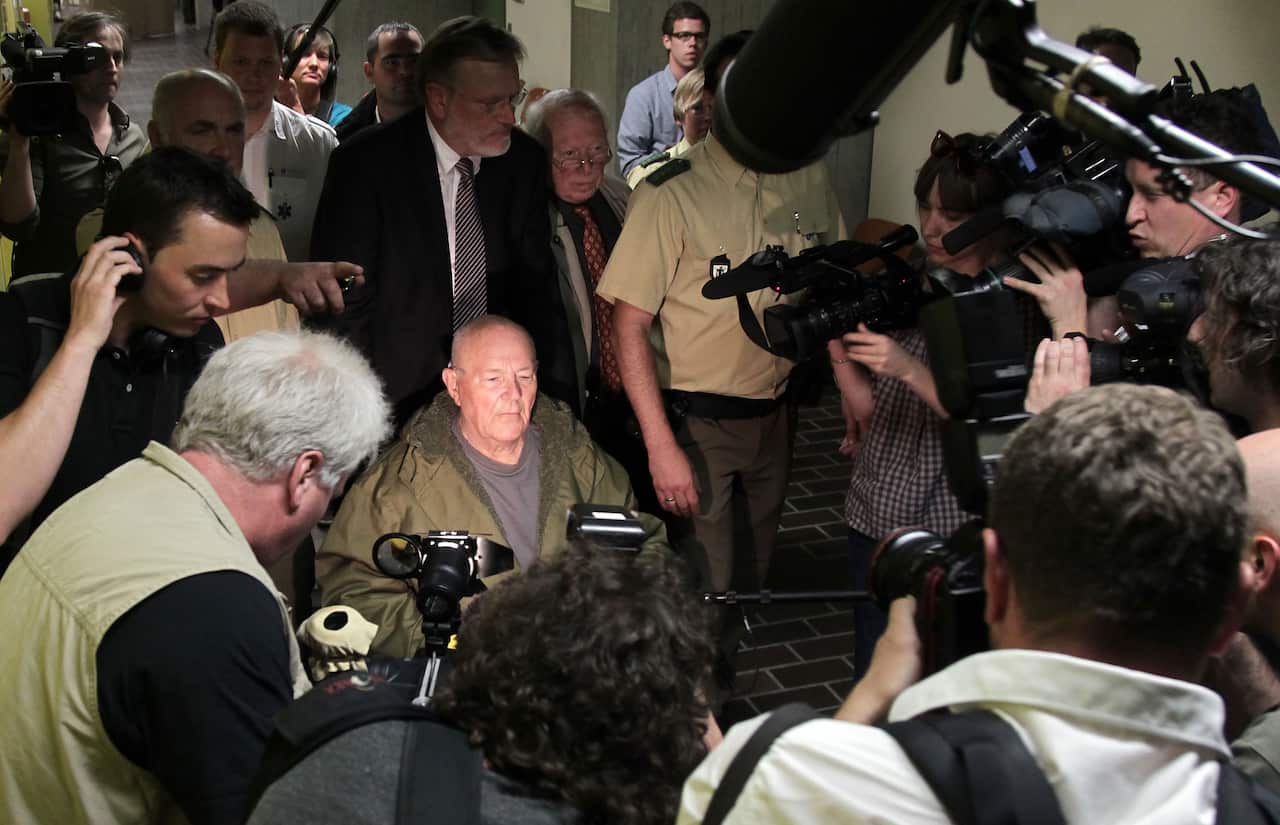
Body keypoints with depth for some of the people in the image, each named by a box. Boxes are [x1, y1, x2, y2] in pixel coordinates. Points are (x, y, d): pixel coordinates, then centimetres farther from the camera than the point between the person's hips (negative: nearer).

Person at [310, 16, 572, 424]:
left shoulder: (524, 161, 0)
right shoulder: (365, 164, -12)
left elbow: (536, 286, 6)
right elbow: (342, 305, -10)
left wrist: (557, 395, 0)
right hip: (401, 401, -3)